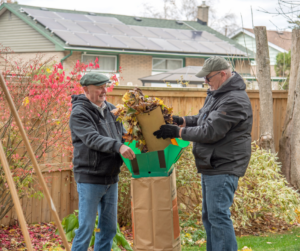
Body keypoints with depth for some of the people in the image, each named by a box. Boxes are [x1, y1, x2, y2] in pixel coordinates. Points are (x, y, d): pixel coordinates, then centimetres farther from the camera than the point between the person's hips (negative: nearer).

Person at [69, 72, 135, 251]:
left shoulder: (111, 109, 12)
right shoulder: (79, 113, -11)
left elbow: (123, 134, 18)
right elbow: (92, 139, -25)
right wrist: (117, 146, -39)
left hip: (111, 178, 7)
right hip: (90, 179, -7)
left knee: (109, 228, 12)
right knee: (86, 228, -6)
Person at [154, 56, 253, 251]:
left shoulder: (234, 101, -20)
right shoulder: (217, 93, 14)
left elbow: (210, 131, -23)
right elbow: (203, 119, 25)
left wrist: (177, 132, -15)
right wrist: (181, 120, 8)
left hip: (223, 168, -11)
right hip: (211, 166, 11)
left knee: (218, 216, -11)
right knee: (209, 216, 16)